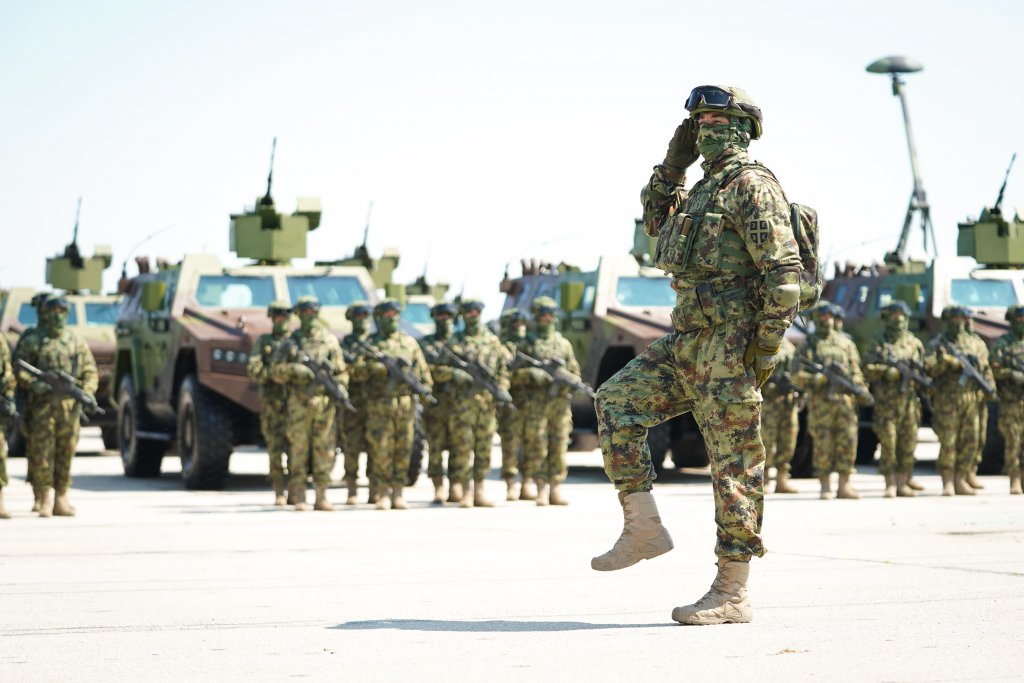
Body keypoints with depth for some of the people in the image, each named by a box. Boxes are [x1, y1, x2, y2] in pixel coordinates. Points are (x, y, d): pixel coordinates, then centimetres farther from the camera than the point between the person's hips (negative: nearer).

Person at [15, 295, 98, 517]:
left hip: (69, 406, 2)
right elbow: (19, 369, 1)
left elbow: (90, 371, 13)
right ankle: (46, 498, -4)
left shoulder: (77, 341, 13)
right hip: (43, 404, -2)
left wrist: (88, 391, -4)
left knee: (66, 453, 2)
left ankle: (61, 499, 8)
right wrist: (34, 384, -17)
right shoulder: (33, 342, 7)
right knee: (42, 451, -8)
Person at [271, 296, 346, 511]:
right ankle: (299, 498, 2)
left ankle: (321, 497, 5)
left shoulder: (330, 340, 10)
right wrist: (295, 370, -15)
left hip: (325, 402, 1)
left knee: (324, 450, 0)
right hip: (299, 403, -1)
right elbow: (276, 372, 2)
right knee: (299, 448, -2)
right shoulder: (291, 342, 6)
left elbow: (342, 372, 10)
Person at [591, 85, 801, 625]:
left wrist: (767, 347, -21)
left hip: (730, 346, -10)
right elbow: (656, 221, 35)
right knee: (616, 403, 3)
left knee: (734, 464, -5)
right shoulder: (707, 188, 18)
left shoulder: (752, 185, -11)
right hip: (688, 342, 10)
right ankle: (644, 528, 6)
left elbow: (783, 271, -18)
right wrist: (673, 163, 21)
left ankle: (732, 594, -1)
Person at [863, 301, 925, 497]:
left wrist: (917, 368, -8)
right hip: (886, 401, -3)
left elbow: (924, 369, 13)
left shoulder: (914, 343, 13)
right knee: (888, 443, -7)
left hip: (909, 399, 3)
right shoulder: (878, 341, 3)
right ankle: (890, 484, -2)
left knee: (908, 444, 2)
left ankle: (903, 484, 9)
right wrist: (889, 368, -17)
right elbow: (869, 370, -4)